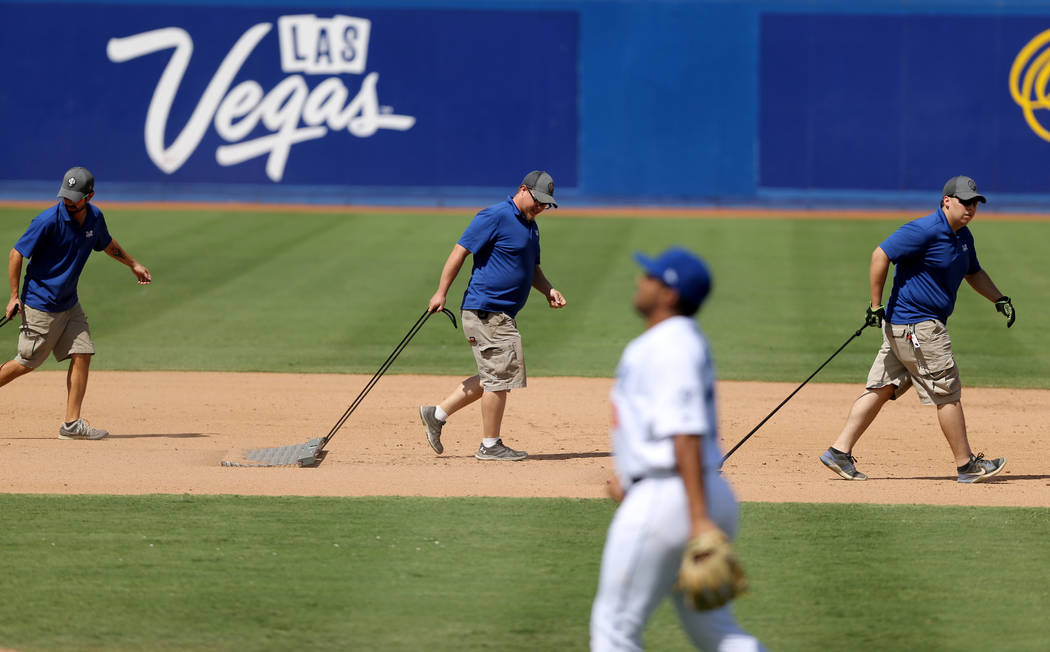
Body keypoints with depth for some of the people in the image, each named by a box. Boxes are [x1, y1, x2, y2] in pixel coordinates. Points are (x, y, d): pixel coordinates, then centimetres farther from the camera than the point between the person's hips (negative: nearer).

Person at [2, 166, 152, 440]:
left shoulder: (94, 217, -1)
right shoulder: (48, 221, -21)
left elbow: (107, 243, 23)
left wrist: (133, 265, 31)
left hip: (69, 303, 6)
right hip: (40, 306, -6)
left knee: (82, 355, -2)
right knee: (27, 363, -2)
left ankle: (71, 424, 1)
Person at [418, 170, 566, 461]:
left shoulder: (530, 226, 17)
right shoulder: (495, 216, -12)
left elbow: (531, 268, 28)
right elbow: (460, 251, -14)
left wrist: (547, 290, 8)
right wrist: (441, 293, -18)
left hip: (503, 314, 10)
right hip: (485, 311, -10)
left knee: (493, 378, 14)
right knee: (500, 376, -6)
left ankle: (437, 414, 20)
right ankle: (490, 445, 4)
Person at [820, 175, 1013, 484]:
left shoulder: (963, 235, 13)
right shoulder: (925, 231, -17)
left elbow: (973, 272, 28)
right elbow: (881, 255, -18)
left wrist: (999, 299, 14)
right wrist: (876, 306, -17)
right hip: (916, 327, -10)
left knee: (881, 389, 6)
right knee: (947, 392, -3)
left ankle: (839, 451, 5)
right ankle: (966, 464, 5)